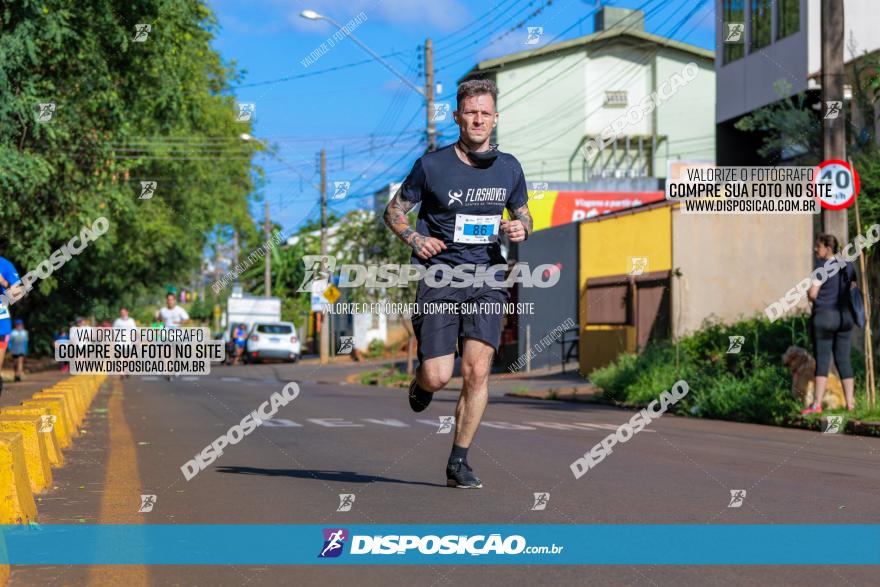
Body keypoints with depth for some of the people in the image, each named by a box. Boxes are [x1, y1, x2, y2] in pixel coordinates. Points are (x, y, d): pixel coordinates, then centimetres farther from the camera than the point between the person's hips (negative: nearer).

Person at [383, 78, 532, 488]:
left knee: (477, 372, -10)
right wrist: (413, 238, -11)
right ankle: (421, 380, 31)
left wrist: (521, 230, -2)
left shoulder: (509, 168, 8)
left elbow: (522, 215, 22)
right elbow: (394, 210, 8)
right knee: (438, 377, -9)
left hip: (487, 279, 2)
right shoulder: (432, 165, -2)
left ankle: (459, 462, 3)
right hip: (440, 278, -2)